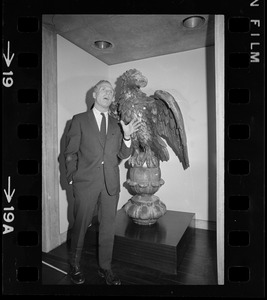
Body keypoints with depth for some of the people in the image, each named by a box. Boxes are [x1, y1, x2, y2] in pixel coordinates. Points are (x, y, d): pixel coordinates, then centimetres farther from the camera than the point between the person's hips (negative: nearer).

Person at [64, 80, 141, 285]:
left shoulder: (116, 125, 12)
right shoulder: (80, 120, 4)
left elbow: (123, 155, 7)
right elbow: (70, 152, 3)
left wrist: (127, 137, -10)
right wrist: (72, 177, -2)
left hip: (111, 183, 3)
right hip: (86, 182, -2)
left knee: (108, 226, 11)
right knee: (81, 225, 9)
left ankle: (105, 268, 31)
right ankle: (75, 266, 33)